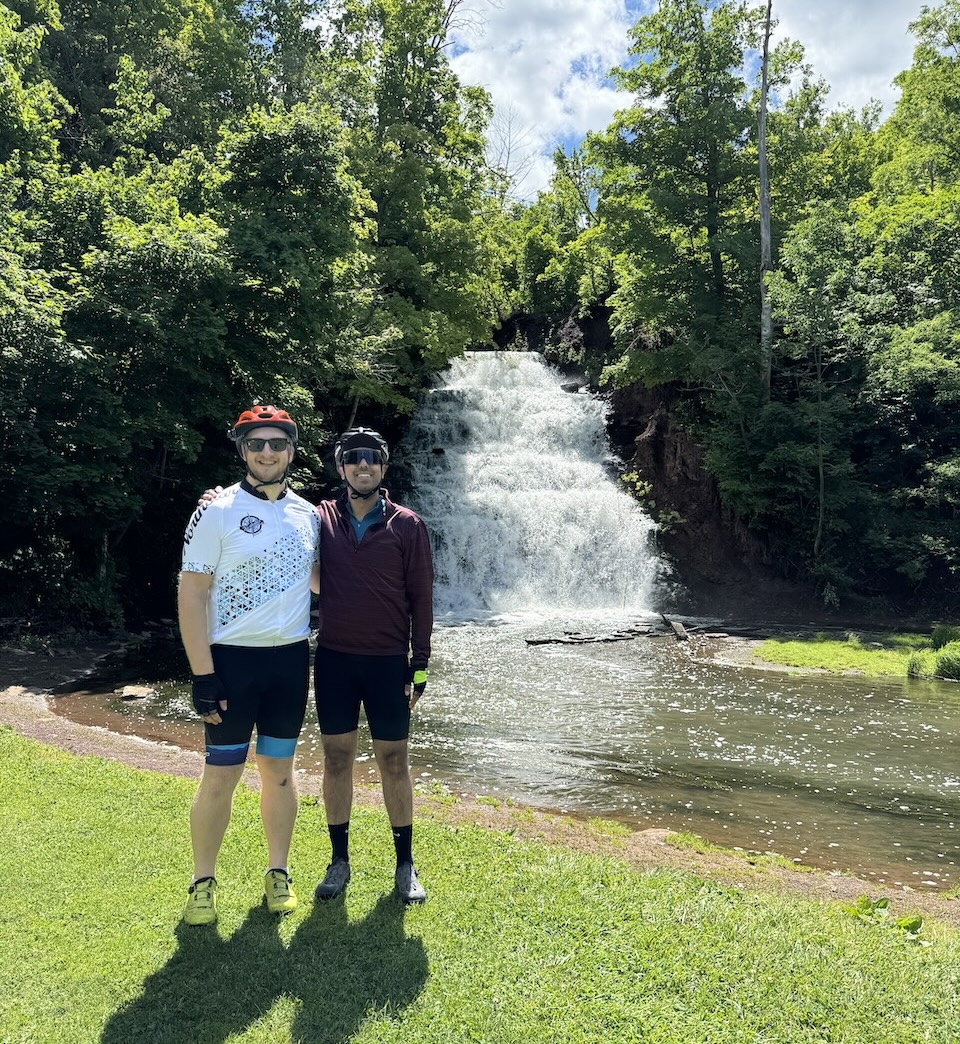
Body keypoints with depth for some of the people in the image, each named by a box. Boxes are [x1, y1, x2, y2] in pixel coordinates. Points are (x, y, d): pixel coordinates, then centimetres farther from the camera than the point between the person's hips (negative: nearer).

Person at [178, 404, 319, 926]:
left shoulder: (307, 514, 6)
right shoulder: (217, 512, -9)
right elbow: (191, 594, -10)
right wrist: (202, 675, -14)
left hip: (291, 658, 4)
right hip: (232, 659, -4)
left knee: (278, 769, 13)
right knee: (220, 775, 2)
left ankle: (278, 872, 28)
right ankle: (203, 882, 21)